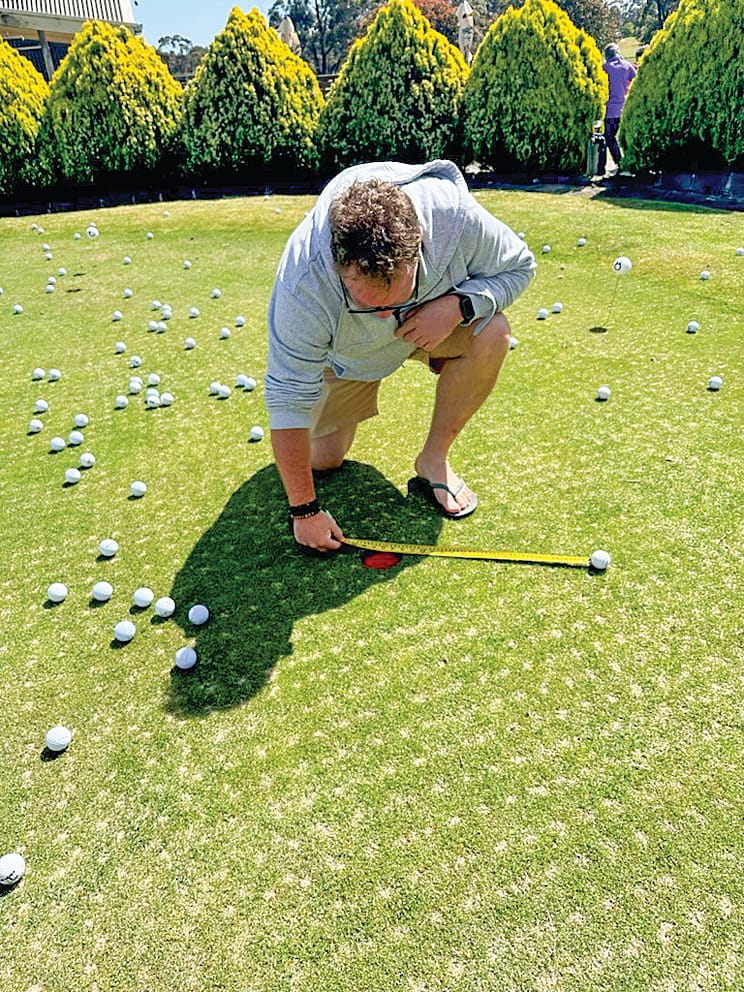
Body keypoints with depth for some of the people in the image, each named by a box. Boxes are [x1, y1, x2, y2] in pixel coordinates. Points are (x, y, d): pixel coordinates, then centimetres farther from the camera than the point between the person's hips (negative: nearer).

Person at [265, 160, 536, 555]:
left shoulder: (455, 215, -37)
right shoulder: (303, 285, -41)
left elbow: (519, 266, -16)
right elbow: (287, 401, -33)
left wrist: (459, 305, -38)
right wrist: (303, 510, -29)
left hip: (434, 318, 1)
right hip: (346, 354, -1)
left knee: (490, 333, -29)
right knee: (324, 458, 1)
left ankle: (433, 461, -10)